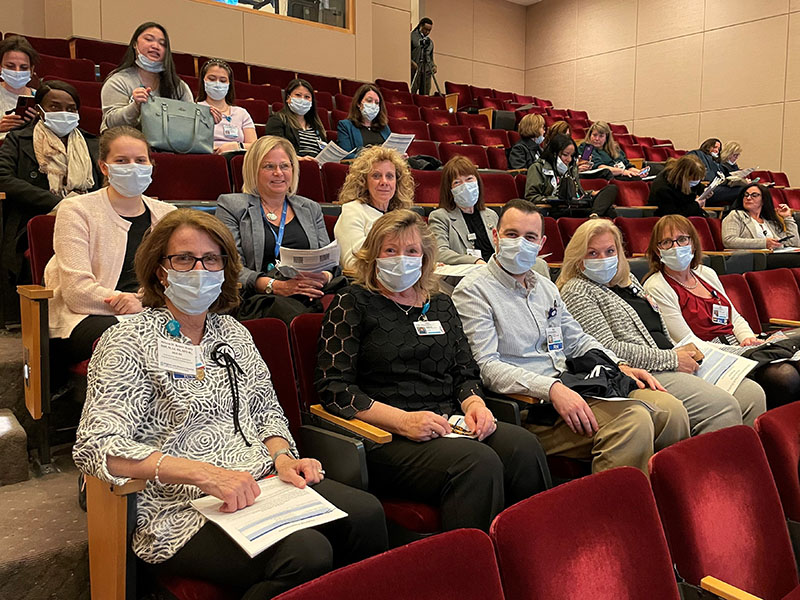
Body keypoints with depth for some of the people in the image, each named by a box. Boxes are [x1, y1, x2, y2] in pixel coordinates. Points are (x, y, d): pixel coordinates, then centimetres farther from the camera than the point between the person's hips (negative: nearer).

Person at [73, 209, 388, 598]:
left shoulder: (232, 332, 16)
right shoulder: (127, 344, -4)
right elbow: (96, 448, -14)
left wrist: (281, 456, -1)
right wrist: (203, 473, -25)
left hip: (260, 481, 6)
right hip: (181, 509, -5)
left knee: (365, 513, -21)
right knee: (306, 554, -29)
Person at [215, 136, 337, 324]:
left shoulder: (311, 208, 25)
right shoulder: (231, 206, 12)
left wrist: (324, 277, -8)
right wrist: (275, 286, -17)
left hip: (311, 295, 4)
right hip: (259, 297, -4)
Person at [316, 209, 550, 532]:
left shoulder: (440, 305, 21)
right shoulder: (353, 303, 4)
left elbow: (465, 372, 21)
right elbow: (333, 387, -6)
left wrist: (474, 404, -4)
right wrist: (403, 420, -16)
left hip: (450, 426, 5)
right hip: (387, 439, -5)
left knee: (524, 446, -23)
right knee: (478, 462, -31)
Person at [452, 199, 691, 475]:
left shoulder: (546, 286, 20)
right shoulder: (473, 291, -5)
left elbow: (578, 340, 29)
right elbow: (487, 367, -15)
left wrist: (620, 366, 10)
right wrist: (552, 389, -25)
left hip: (574, 387, 8)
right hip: (534, 405, -8)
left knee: (671, 409, -6)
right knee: (634, 420, -27)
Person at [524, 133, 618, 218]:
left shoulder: (572, 168, 30)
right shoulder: (538, 168, 9)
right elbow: (530, 196, -1)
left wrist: (590, 194, 13)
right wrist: (550, 200, -15)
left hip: (578, 207, 7)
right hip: (557, 211, -7)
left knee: (612, 188, -17)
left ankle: (594, 215, -40)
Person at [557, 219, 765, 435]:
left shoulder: (628, 279, 22)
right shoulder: (577, 292, -4)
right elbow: (607, 349, -15)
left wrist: (683, 353, 8)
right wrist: (671, 359, -12)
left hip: (672, 365, 9)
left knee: (752, 394, -7)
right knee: (722, 407, -24)